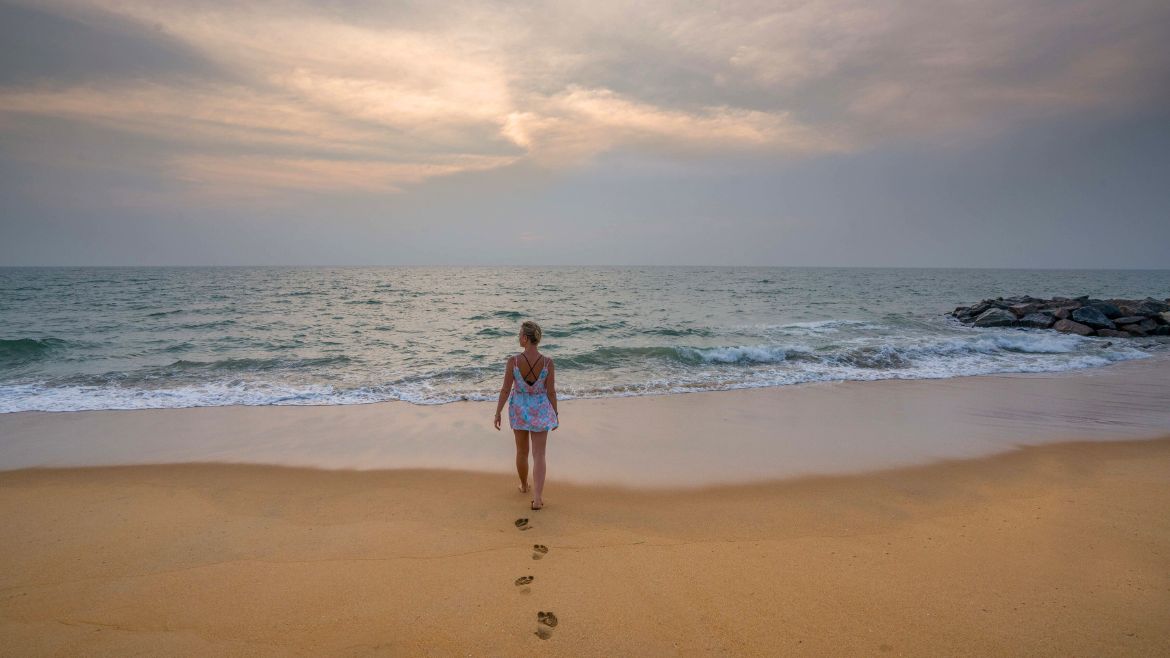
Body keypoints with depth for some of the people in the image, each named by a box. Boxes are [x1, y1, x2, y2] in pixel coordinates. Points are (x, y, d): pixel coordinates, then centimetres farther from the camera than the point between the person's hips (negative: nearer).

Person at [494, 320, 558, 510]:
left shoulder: (513, 361, -20)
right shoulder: (548, 363, -18)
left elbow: (505, 390, -12)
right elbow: (551, 392, -11)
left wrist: (498, 413, 1)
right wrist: (555, 415, 4)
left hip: (519, 410, 1)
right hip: (540, 412, -1)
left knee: (522, 451, 22)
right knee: (539, 454, 5)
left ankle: (524, 485, 43)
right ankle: (537, 498, -5)